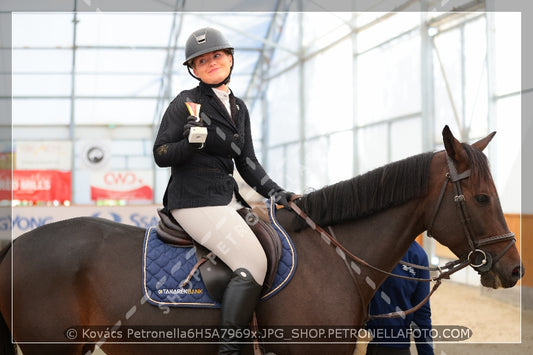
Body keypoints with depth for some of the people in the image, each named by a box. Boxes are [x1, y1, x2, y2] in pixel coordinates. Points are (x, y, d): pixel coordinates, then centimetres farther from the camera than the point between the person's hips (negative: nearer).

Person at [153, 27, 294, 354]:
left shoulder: (239, 108, 15)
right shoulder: (186, 103, -5)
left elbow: (247, 162, 18)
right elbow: (161, 154, -7)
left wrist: (276, 192, 6)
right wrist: (190, 143, -26)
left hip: (229, 198, 8)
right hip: (194, 200, -8)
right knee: (253, 262, -22)